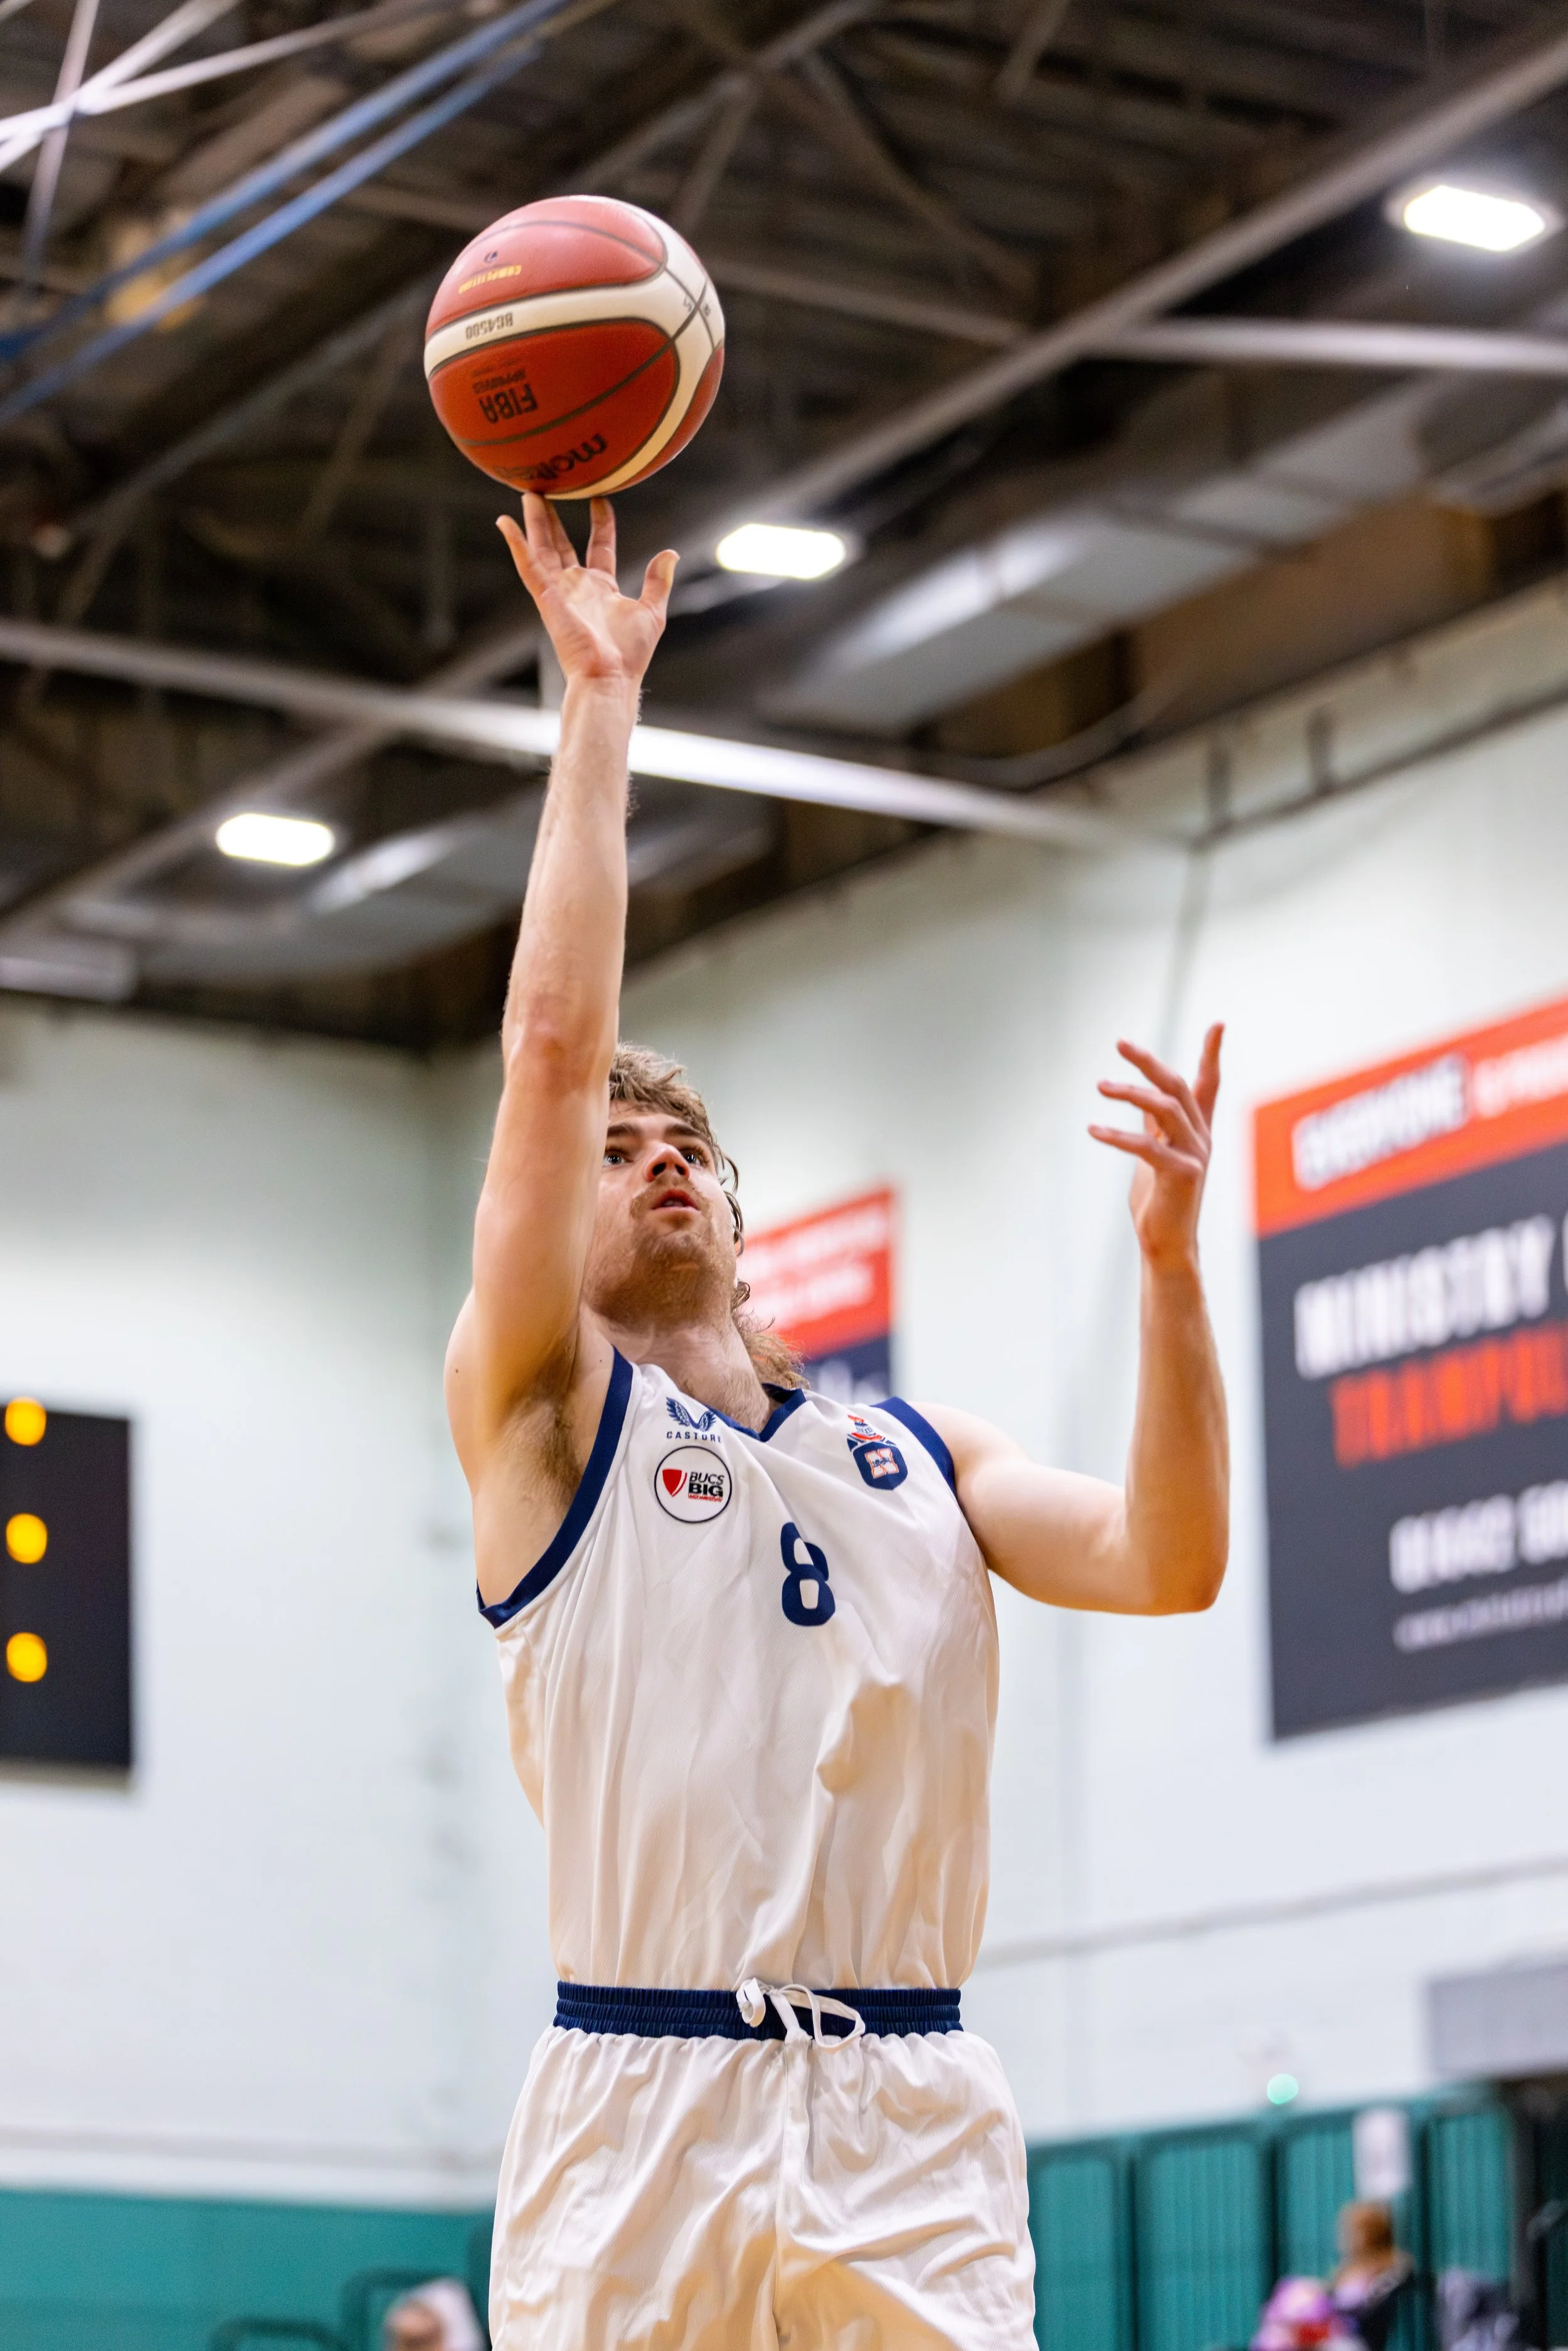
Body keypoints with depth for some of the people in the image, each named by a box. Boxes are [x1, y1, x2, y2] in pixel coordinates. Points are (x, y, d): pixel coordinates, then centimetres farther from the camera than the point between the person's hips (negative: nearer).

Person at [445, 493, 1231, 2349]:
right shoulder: (542, 1411, 7)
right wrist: (599, 699, -1)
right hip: (644, 2108, -3)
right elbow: (554, 1045, -4)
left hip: (911, 2121, 3)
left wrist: (1168, 1260, -6)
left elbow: (1165, 1566, 4)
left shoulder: (917, 1451, 20)